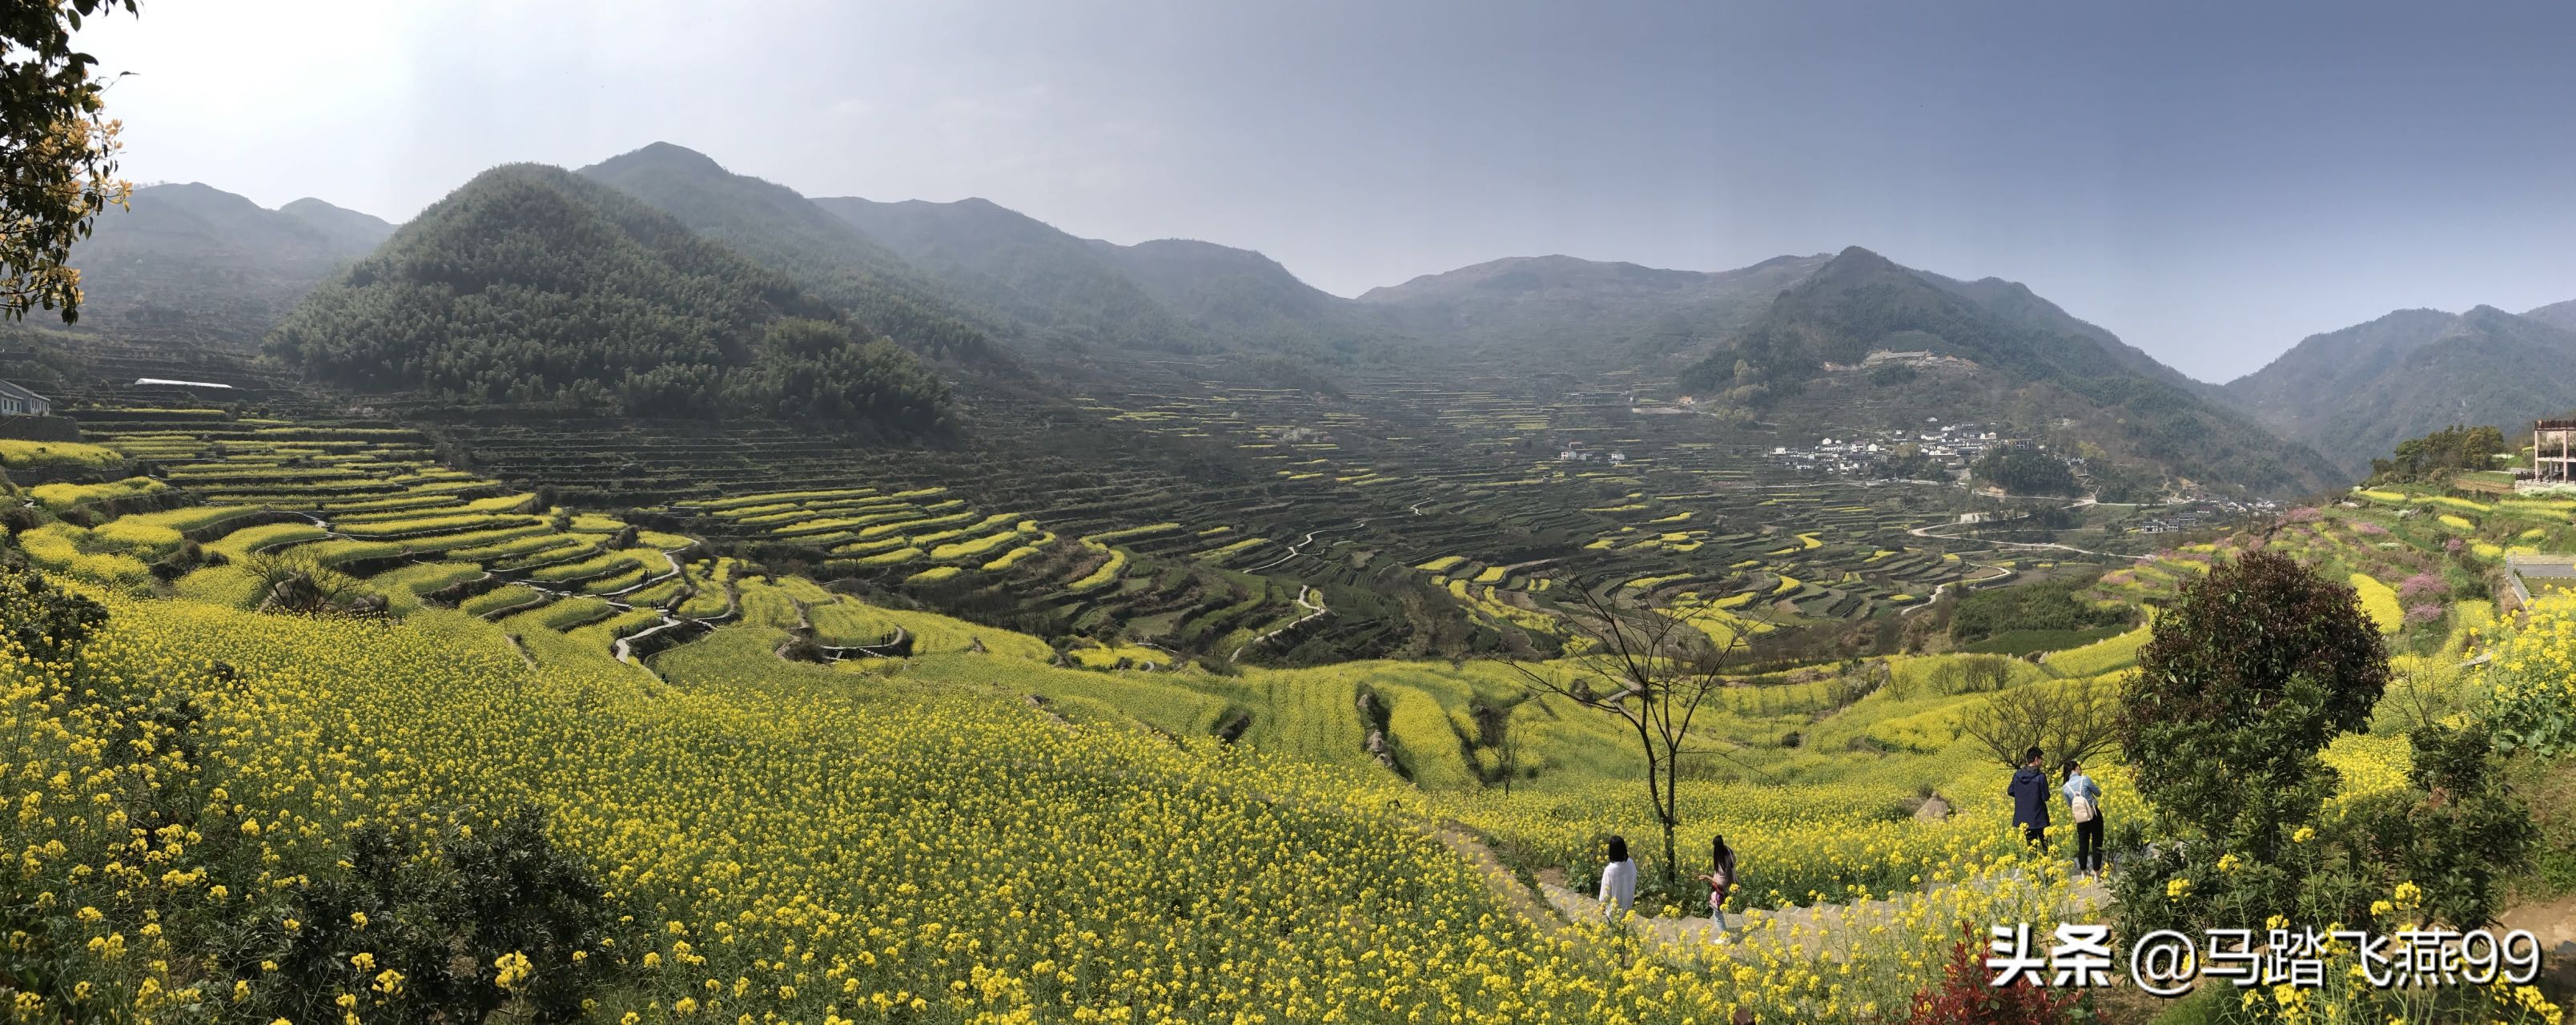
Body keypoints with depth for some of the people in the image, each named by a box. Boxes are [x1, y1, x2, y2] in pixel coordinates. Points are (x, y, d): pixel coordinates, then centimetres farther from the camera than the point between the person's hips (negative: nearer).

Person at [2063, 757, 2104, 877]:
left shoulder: (2066, 787, -4)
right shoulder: (2085, 779, -16)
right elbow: (2098, 794, -1)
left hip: (2080, 820, 3)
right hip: (2095, 816, -3)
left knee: (2083, 845, 16)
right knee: (2097, 844, 9)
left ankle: (2083, 871, 21)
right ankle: (2096, 871, 11)